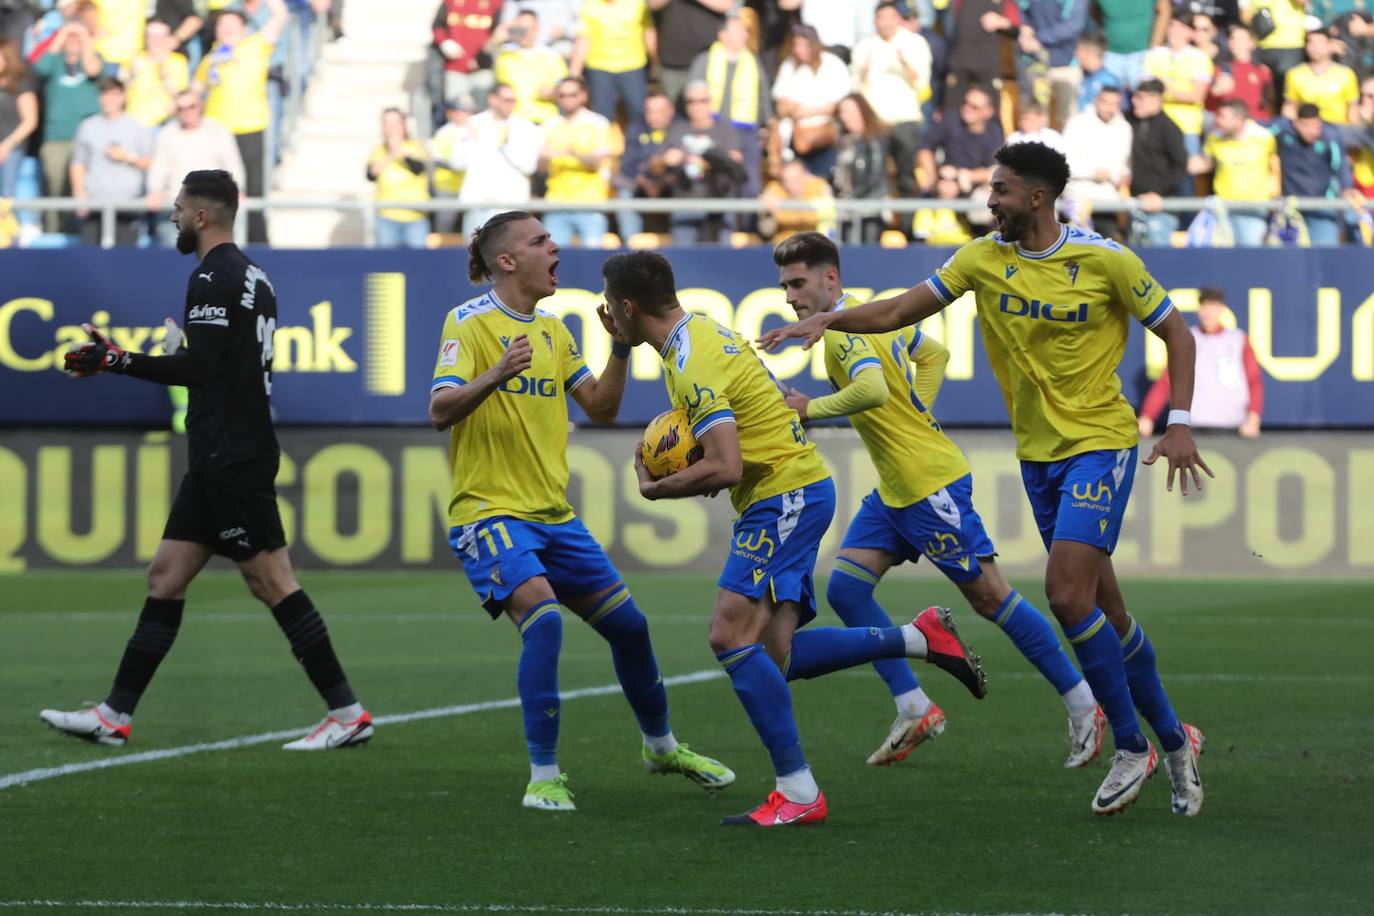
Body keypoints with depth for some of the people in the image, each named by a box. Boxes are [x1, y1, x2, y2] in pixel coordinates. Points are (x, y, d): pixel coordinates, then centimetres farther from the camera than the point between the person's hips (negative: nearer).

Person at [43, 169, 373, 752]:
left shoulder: (214, 278, -13)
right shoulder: (252, 277, 17)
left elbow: (197, 368, -20)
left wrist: (115, 362, -13)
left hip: (232, 459, -10)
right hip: (221, 460, 10)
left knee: (271, 582, -8)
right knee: (165, 577, 9)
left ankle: (347, 713, -6)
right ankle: (115, 716, 10)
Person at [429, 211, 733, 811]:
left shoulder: (553, 330, 13)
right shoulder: (470, 322, -10)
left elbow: (601, 407, 14)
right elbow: (440, 411, -20)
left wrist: (621, 346, 0)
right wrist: (495, 376, -37)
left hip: (554, 514, 7)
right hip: (490, 511, -7)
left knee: (628, 625, 11)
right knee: (542, 617, -27)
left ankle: (661, 746, 35)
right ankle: (544, 777, -18)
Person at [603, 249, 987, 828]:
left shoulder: (693, 366, -19)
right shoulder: (700, 331, 13)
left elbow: (725, 468, -26)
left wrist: (655, 489, -11)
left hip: (785, 496, -10)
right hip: (797, 491, 10)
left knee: (732, 637, -17)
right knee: (771, 658, 4)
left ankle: (798, 793, -18)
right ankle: (921, 637, 11)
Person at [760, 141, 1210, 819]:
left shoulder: (1106, 260, -11)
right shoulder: (985, 259, 1)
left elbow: (1175, 332, -2)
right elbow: (899, 311, 3)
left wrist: (1179, 424, -9)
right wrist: (828, 320, -12)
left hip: (1101, 442, -5)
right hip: (1038, 451, 5)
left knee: (1067, 592, -19)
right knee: (1105, 612, 8)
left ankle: (1131, 747, -6)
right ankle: (1173, 740, 22)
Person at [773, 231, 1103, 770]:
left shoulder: (844, 334, -17)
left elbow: (872, 389, -37)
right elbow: (934, 353, 26)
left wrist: (811, 408, -23)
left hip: (931, 484, -10)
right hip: (894, 492, 10)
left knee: (989, 597, -3)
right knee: (845, 587, 1)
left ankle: (1083, 705, 7)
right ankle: (915, 711, 4)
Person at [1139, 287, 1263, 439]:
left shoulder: (1239, 340, 9)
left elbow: (1254, 381, 4)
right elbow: (1164, 382, 7)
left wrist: (1253, 419, -11)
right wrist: (1146, 417, -4)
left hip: (1231, 427, 0)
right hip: (1194, 428, 0)